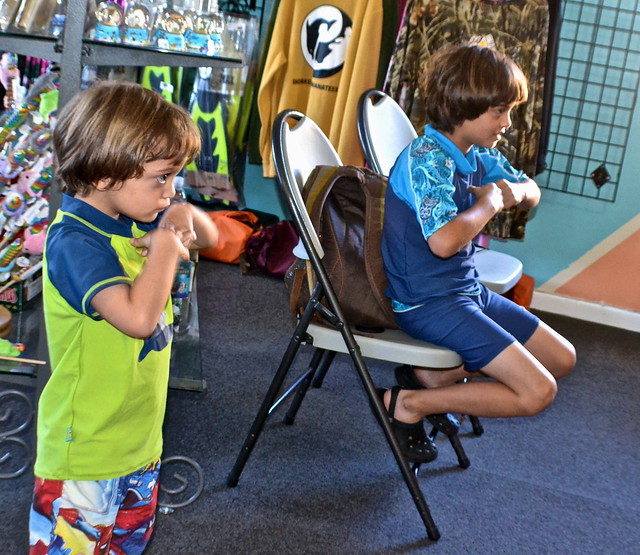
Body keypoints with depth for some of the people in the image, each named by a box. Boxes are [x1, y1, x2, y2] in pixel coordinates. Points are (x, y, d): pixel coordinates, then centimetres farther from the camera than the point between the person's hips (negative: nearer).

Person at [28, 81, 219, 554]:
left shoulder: (136, 219, 0)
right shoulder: (76, 242, -26)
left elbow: (210, 238, 14)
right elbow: (139, 317, -40)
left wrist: (187, 215, -8)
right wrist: (166, 245, -27)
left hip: (140, 434, 8)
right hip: (85, 448, -8)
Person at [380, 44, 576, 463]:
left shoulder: (480, 154, 6)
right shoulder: (428, 158, -21)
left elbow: (531, 192, 21)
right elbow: (444, 241, -35)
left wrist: (515, 192, -5)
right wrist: (489, 204, -17)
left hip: (467, 290, 10)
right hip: (429, 302, -10)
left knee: (561, 359, 16)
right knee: (537, 392, -13)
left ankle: (435, 375, 10)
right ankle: (407, 404, -6)